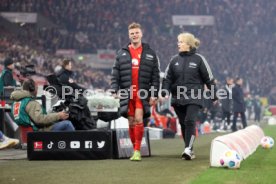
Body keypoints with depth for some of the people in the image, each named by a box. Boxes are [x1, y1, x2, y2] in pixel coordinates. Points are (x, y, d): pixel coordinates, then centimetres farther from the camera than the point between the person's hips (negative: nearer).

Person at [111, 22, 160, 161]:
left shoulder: (150, 54, 8)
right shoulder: (122, 53, 12)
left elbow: (155, 75, 6)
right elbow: (115, 73, 10)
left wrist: (154, 94, -1)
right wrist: (115, 89, -2)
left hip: (142, 94, -2)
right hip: (127, 93, 2)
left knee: (138, 119, -14)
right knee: (131, 122, 6)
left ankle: (137, 151, -12)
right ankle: (135, 150, 16)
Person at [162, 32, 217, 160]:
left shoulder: (198, 59, -1)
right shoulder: (174, 60, 9)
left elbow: (209, 78, 3)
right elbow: (167, 78, 9)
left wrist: (214, 96, 5)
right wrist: (164, 92, -6)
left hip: (194, 97, -4)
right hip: (178, 98, 4)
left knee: (190, 121, -18)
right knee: (183, 124, 6)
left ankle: (188, 149, -23)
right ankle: (189, 151, 15)